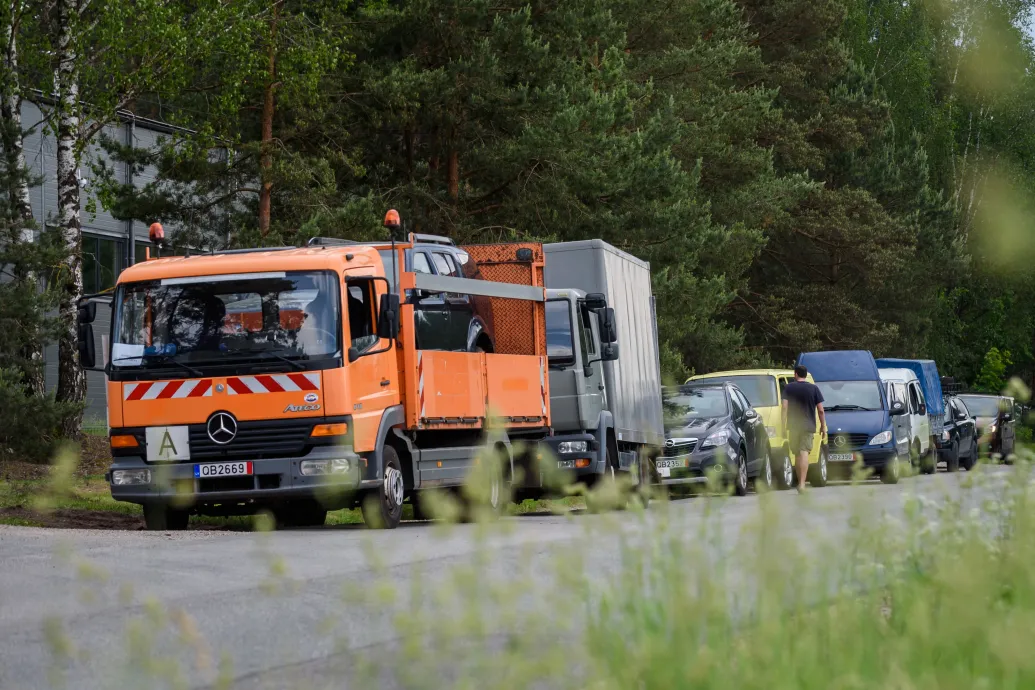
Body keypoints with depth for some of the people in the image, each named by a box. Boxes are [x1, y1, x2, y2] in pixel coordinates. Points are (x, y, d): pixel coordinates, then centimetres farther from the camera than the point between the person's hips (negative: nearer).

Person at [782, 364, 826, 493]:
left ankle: (800, 481, 21)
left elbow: (784, 407, -4)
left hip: (793, 426, 1)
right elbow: (820, 410, 1)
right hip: (808, 426, -1)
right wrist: (823, 426, 10)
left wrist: (784, 424, -2)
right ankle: (802, 483, -23)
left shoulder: (788, 388, 3)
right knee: (804, 453, -10)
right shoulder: (814, 388, 2)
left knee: (796, 454, 14)